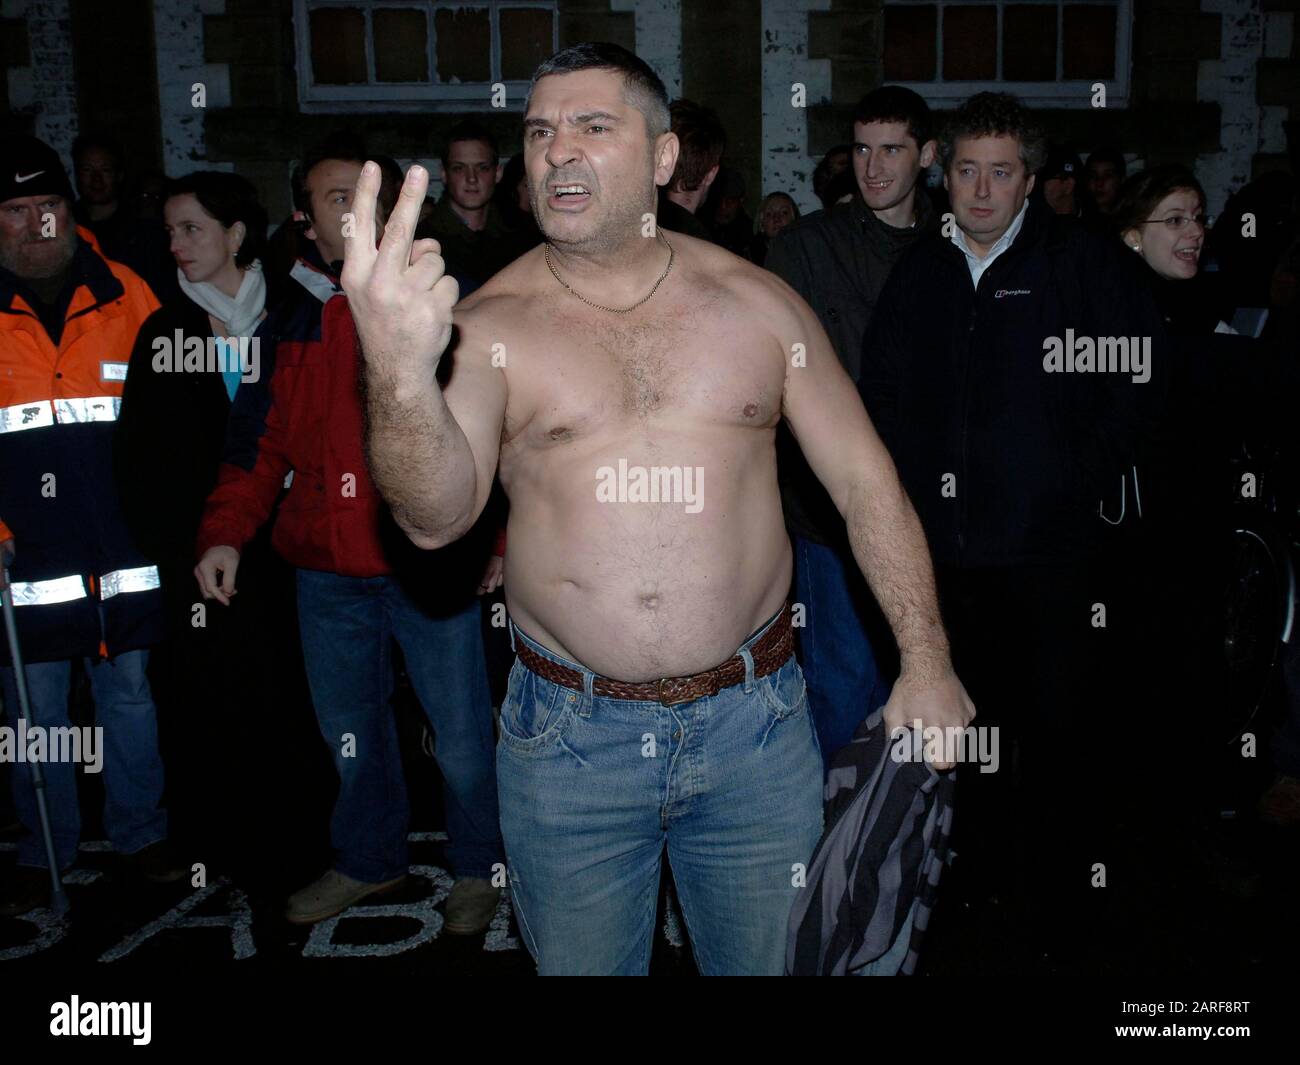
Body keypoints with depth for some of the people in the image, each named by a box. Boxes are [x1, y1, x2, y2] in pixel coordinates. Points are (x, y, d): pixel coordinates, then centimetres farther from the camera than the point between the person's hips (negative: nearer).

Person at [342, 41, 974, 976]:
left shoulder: (758, 302, -1)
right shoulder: (491, 325, -6)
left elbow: (866, 482, 2)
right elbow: (436, 518, -21)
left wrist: (927, 663, -3)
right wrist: (400, 372, -41)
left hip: (757, 724, 1)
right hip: (567, 737, -1)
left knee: (771, 961, 19)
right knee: (582, 966, 18)